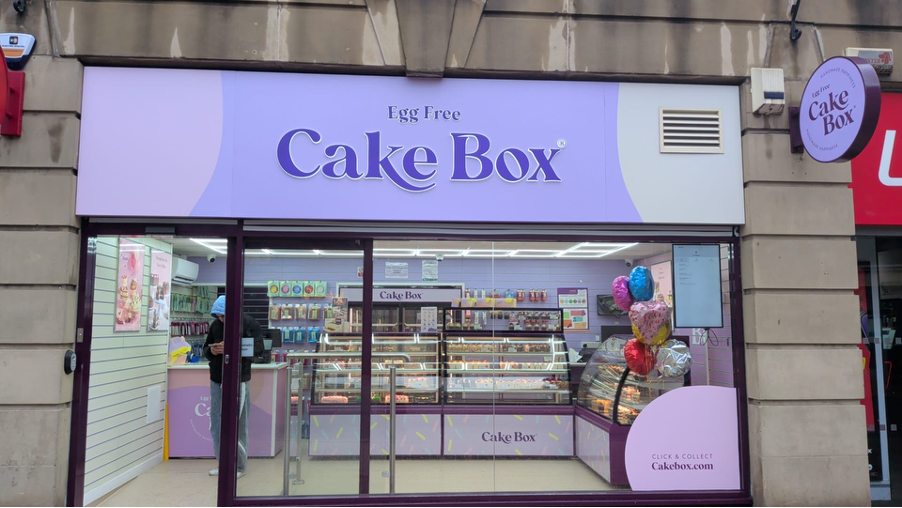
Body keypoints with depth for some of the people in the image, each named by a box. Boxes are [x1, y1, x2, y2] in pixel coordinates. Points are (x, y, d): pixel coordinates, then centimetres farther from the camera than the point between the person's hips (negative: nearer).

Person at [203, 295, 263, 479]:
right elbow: (206, 348, 18)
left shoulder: (248, 323, -7)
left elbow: (258, 348, -15)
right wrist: (211, 351, -6)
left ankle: (239, 466, 12)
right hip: (217, 380, 6)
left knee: (237, 425, 0)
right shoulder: (215, 324, 10)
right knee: (216, 425, 10)